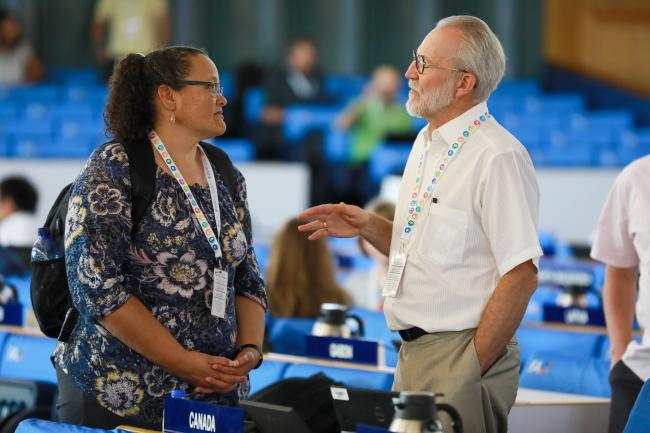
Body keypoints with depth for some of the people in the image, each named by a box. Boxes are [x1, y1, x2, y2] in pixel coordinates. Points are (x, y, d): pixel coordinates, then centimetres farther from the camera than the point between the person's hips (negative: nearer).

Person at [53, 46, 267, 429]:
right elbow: (97, 285, -16)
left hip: (215, 395, 6)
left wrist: (250, 350, -6)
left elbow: (248, 281, 14)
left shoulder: (229, 181, 11)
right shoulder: (112, 170, -8)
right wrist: (184, 363, -19)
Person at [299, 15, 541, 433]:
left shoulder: (498, 156, -16)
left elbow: (521, 275, -19)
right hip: (413, 352, 9)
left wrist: (472, 367, -18)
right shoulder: (426, 144, 13)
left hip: (460, 354, -9)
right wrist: (367, 226, 5)